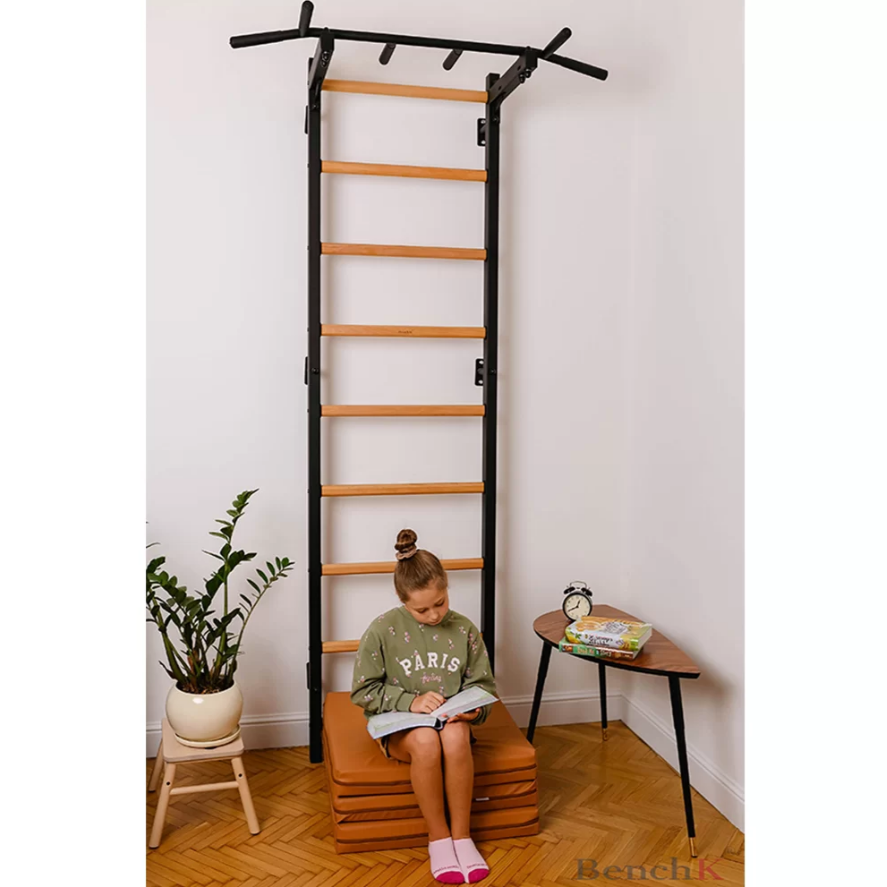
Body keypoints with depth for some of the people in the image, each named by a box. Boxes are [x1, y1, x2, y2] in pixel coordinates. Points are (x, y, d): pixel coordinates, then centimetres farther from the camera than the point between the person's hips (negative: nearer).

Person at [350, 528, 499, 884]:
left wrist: (474, 709, -16)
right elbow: (363, 690, -5)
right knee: (426, 741, -35)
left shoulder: (464, 629, -3)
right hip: (399, 725, -1)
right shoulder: (382, 630, -9)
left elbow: (483, 683, 6)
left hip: (451, 720, 2)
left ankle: (461, 834, -13)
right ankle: (438, 835, -12)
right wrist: (411, 701, -18)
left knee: (456, 737, -34)